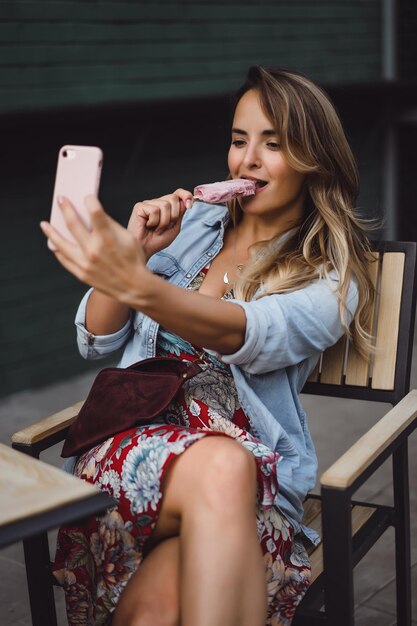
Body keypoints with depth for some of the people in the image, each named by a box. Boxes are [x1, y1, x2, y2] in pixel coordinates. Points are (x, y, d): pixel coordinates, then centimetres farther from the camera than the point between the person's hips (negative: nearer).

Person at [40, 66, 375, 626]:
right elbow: (95, 341, 13)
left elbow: (247, 336, -19)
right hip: (132, 443, 3)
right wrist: (136, 249, -5)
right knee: (222, 464, -35)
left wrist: (139, 286, -38)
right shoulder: (191, 226, 16)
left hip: (253, 472, -2)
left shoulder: (331, 278, 5)